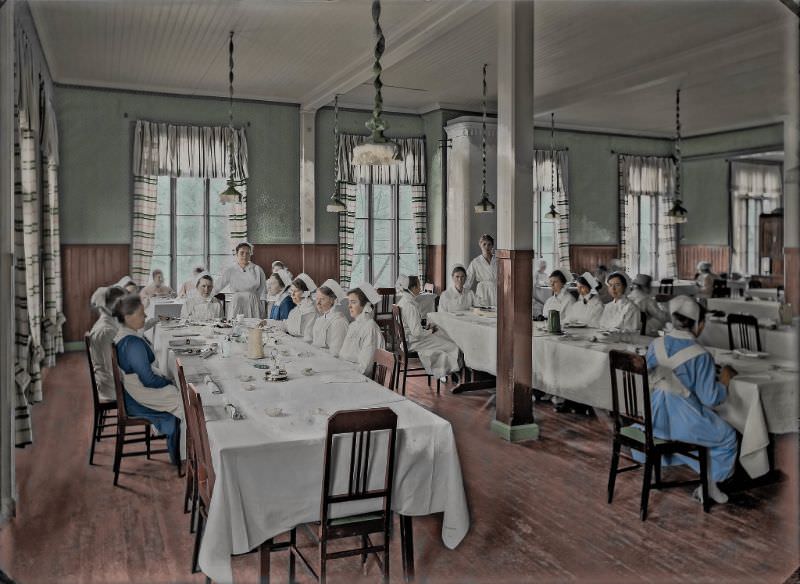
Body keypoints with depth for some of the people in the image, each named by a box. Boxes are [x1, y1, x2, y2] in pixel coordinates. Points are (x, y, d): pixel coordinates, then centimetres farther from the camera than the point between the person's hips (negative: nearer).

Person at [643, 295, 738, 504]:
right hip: (683, 422, -5)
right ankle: (709, 485, 24)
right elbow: (709, 398, -14)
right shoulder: (701, 355, -17)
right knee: (727, 436, 22)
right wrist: (724, 380, 4)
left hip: (652, 418, 6)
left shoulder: (655, 345, -1)